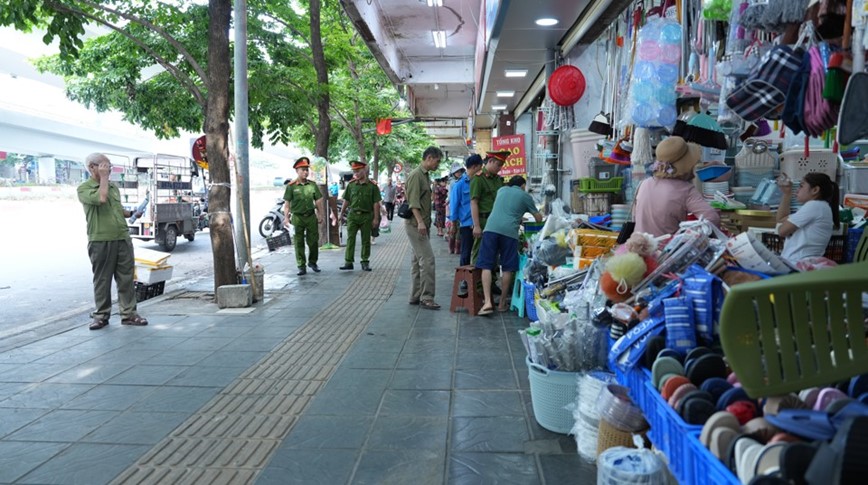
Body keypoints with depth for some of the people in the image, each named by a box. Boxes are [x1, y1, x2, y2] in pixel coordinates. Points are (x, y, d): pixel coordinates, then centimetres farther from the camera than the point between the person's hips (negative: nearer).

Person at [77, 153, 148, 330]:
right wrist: (103, 177, -10)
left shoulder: (114, 187, 17)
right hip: (100, 241, -5)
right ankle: (101, 315, 14)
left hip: (123, 239, 5)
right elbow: (101, 198, -23)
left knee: (126, 278, 5)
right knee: (102, 279, 3)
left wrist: (131, 213, 9)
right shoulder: (84, 188, -3)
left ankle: (129, 314, 10)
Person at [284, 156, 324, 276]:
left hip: (311, 216, 3)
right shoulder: (291, 186, -3)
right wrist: (286, 218, -10)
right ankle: (301, 267, 10)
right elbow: (287, 203, -4)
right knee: (299, 243, 2)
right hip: (297, 217, -2)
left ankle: (312, 262, 26)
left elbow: (318, 201, 10)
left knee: (313, 241, 7)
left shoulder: (312, 184, 6)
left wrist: (320, 214, 5)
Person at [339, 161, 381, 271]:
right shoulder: (351, 184, 3)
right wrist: (341, 213, 8)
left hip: (366, 216, -2)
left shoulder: (372, 186, -5)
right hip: (353, 215, 2)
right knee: (350, 239, -2)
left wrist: (376, 218, -8)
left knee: (366, 240, 7)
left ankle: (365, 262, 17)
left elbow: (376, 203, -5)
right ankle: (348, 262, 1)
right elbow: (346, 200, 10)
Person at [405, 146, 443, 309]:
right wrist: (420, 222, -29)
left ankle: (415, 296, 17)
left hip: (421, 225, 10)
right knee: (427, 259, -12)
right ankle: (426, 298, -8)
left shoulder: (425, 175, 17)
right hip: (416, 224, -10)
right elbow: (413, 202, -21)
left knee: (417, 261, 12)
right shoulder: (416, 175, -12)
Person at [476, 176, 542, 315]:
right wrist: (539, 215, 46)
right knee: (508, 268, 9)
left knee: (486, 266, 0)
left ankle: (487, 302, -12)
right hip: (509, 231, -2)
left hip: (491, 228, 2)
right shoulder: (525, 196, 16)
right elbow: (538, 218, 22)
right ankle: (502, 303, 16)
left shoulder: (501, 190, 26)